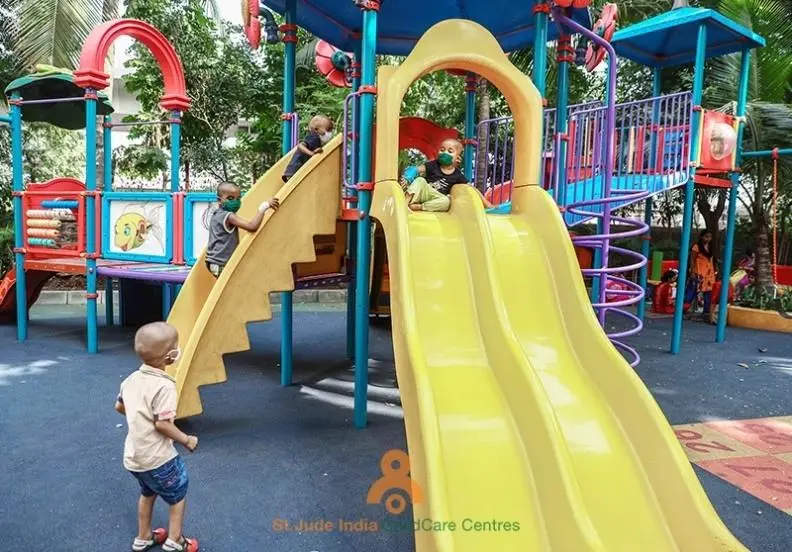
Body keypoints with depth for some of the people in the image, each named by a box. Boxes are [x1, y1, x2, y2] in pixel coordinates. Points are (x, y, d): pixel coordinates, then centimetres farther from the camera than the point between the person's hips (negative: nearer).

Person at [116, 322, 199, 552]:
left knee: (147, 493, 30)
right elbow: (162, 424, -28)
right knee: (178, 492, 16)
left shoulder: (132, 378, 0)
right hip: (157, 457, -8)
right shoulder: (164, 386, -26)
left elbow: (119, 406, 14)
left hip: (133, 455, 8)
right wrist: (187, 440, -15)